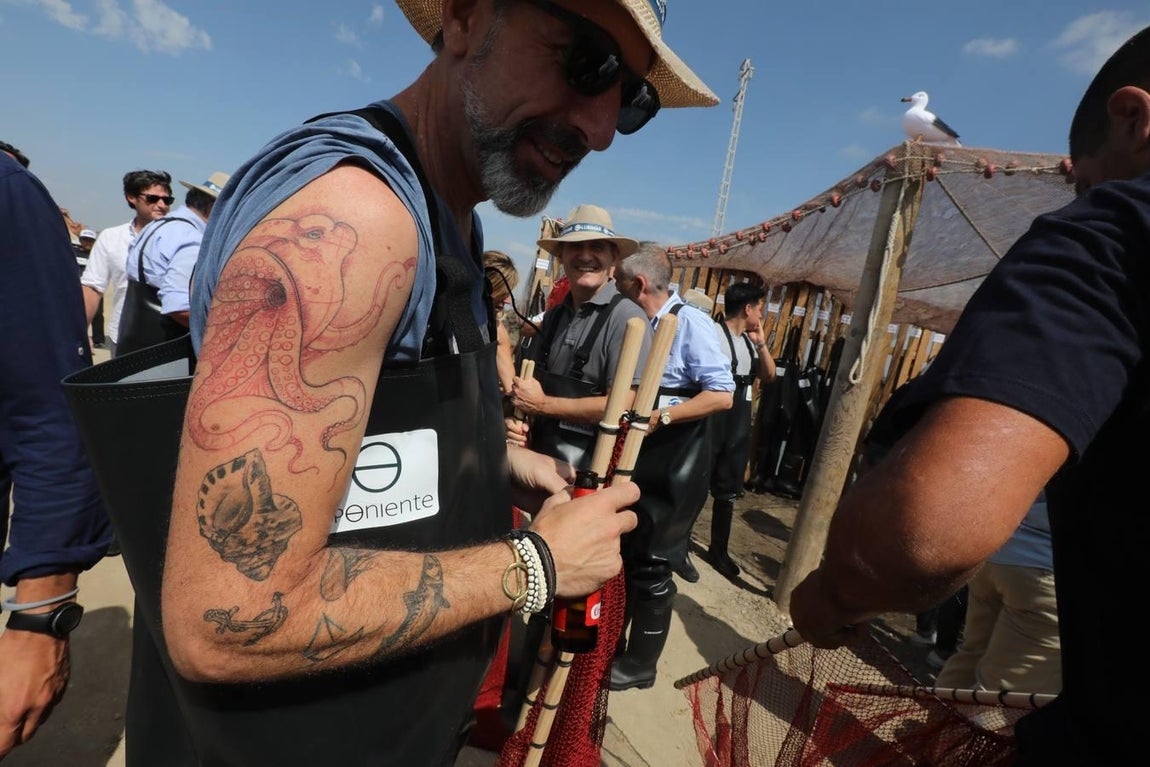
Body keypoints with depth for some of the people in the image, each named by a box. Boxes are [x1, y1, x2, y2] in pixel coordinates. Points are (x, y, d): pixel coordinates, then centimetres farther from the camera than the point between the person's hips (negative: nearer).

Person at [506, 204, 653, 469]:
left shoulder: (627, 318, -16)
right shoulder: (553, 316, 5)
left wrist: (543, 404, -15)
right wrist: (516, 423, -6)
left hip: (590, 469, -6)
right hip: (539, 459, 6)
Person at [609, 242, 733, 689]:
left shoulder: (690, 323, -15)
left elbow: (722, 396, -22)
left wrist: (660, 416, -25)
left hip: (672, 466, -8)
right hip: (636, 458, 8)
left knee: (650, 564, 5)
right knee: (621, 554, 19)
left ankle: (639, 664, 26)